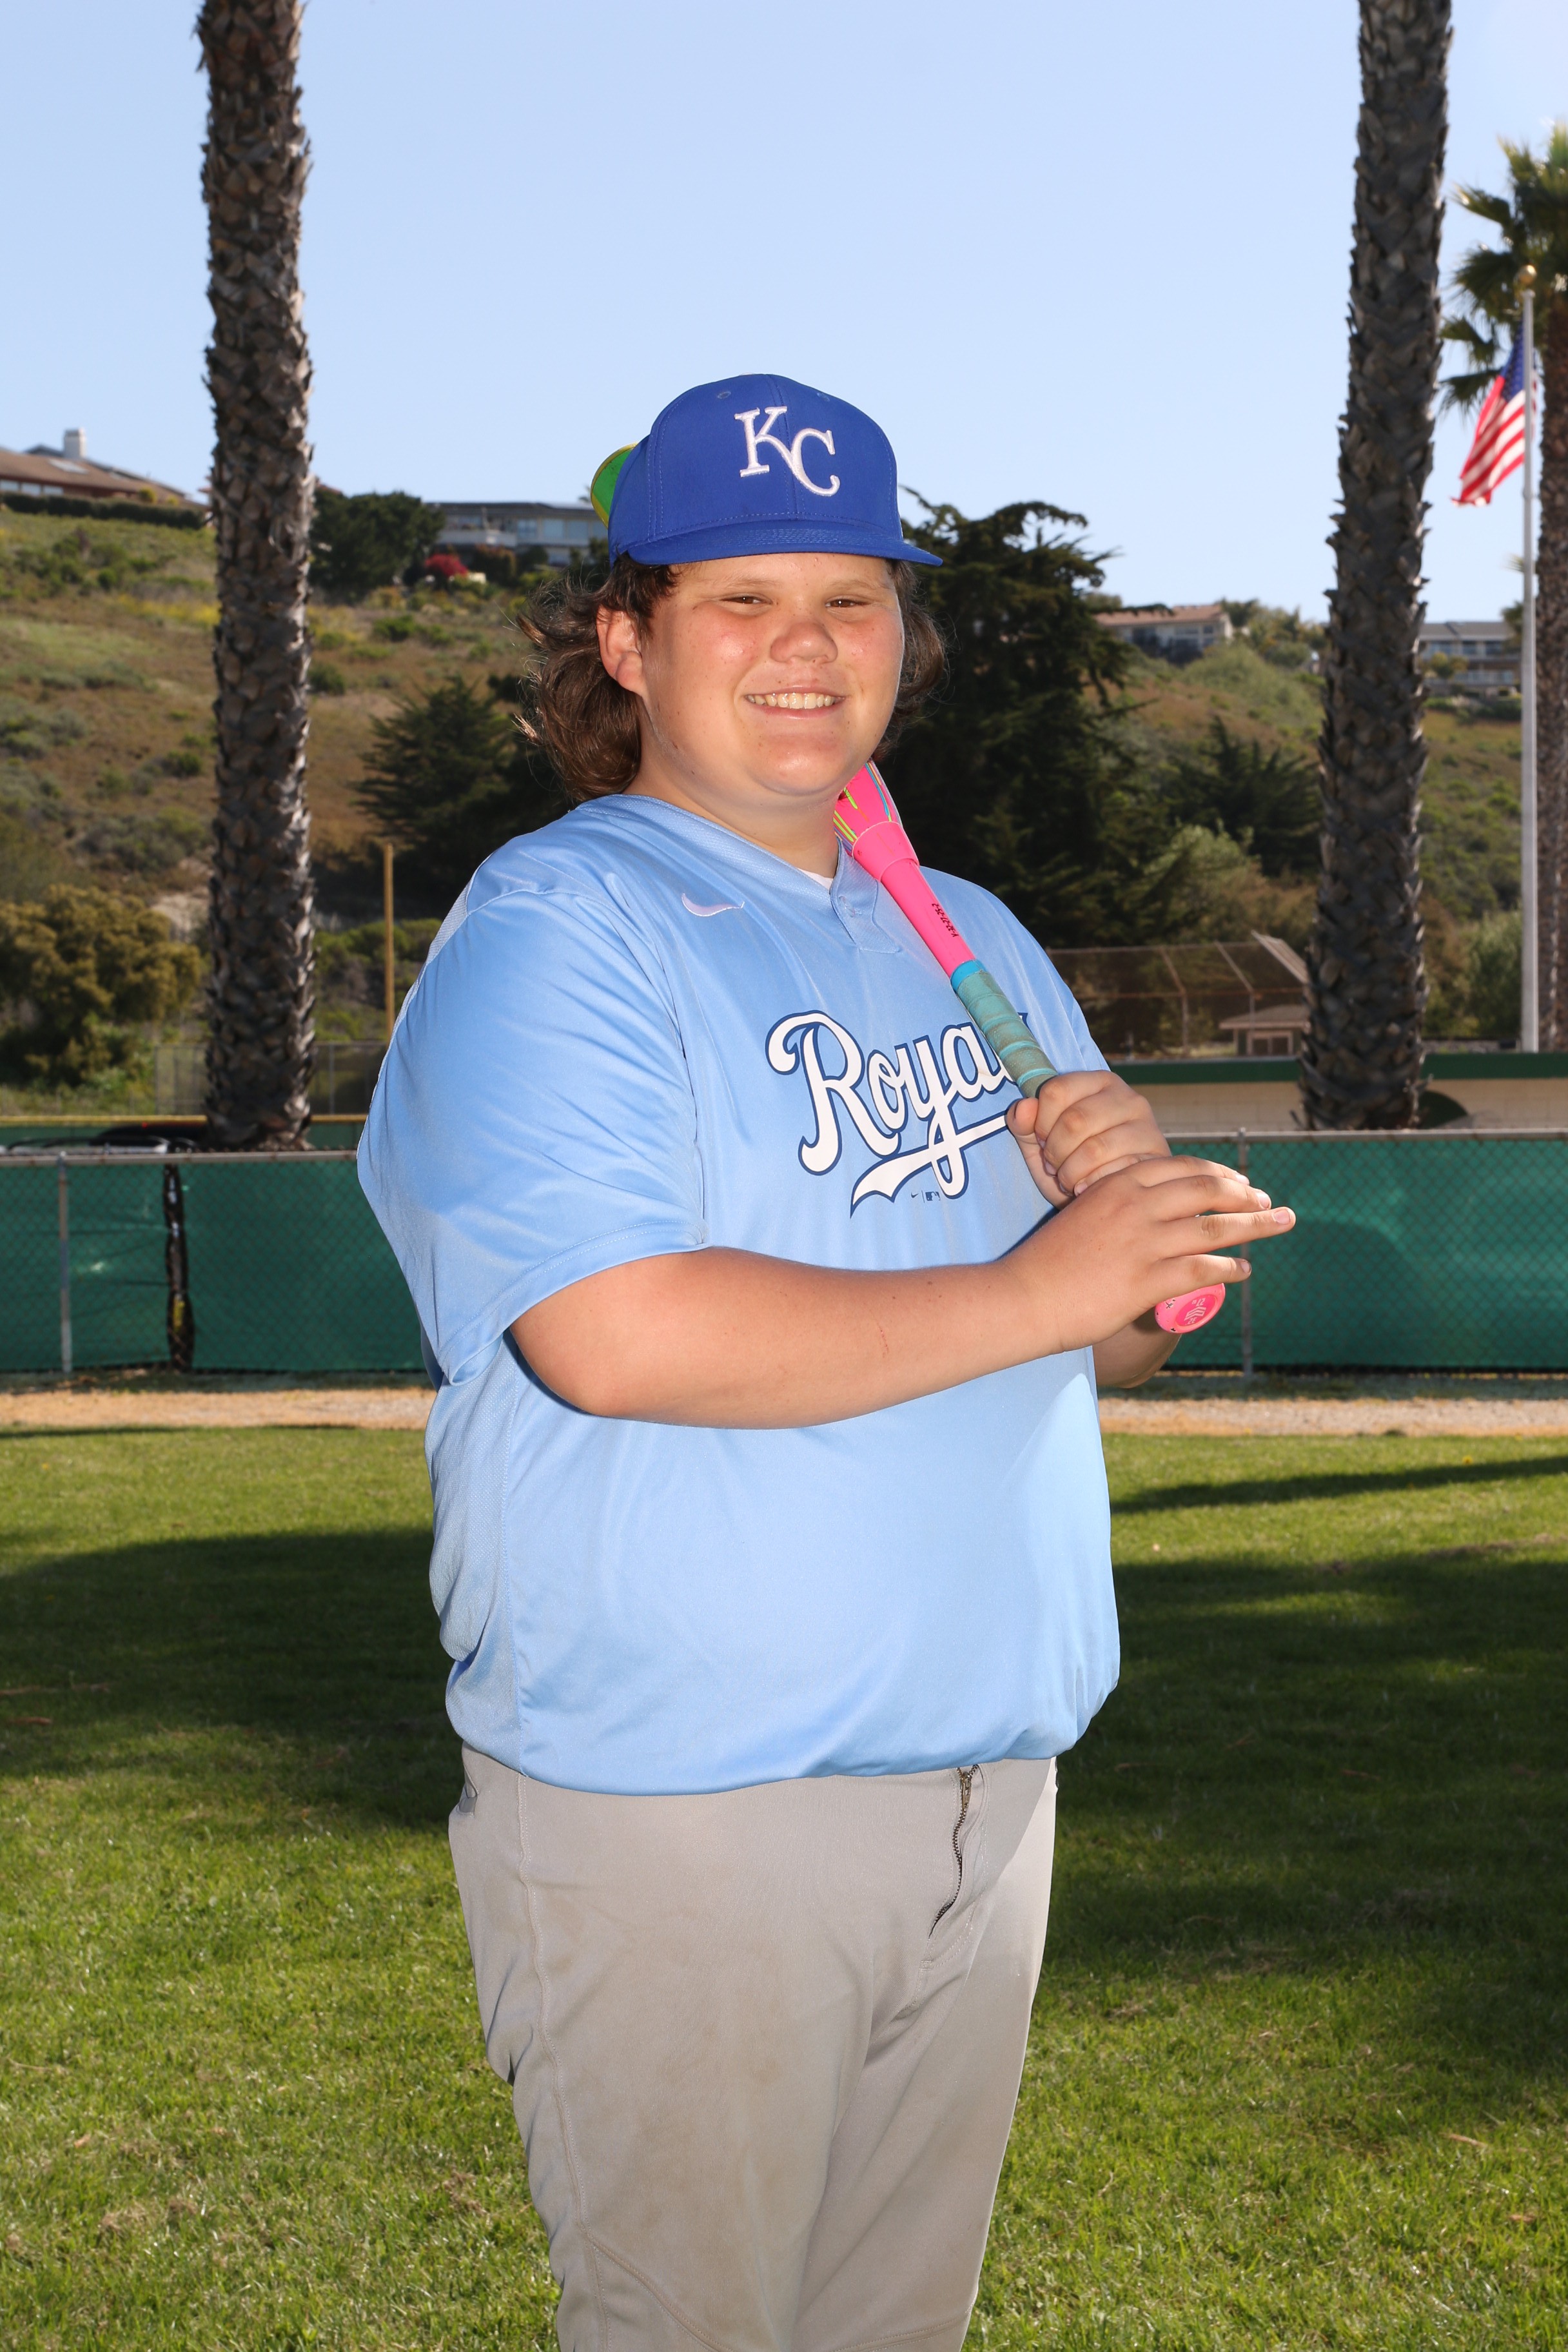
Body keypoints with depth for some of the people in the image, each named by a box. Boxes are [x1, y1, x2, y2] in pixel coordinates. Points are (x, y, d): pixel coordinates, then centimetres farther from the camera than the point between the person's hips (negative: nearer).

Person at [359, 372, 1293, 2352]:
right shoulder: (555, 926, -9)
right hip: (681, 1804, -7)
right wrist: (1024, 1291, -18)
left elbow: (1114, 1339, 19)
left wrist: (1130, 1194, -4)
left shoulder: (970, 942, 16)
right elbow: (614, 1333, -24)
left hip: (988, 1784, 7)